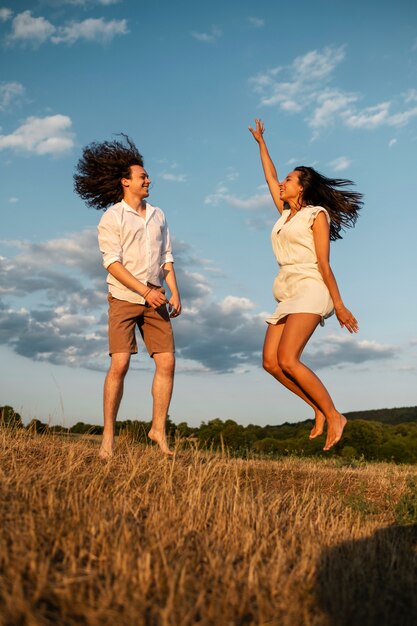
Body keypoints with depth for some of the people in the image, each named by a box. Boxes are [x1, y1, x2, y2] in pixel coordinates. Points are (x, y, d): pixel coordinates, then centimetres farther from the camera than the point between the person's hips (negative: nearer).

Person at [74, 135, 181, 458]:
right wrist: (146, 291, -18)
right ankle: (108, 435, 0)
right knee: (120, 364, -11)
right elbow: (112, 262, -10)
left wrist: (174, 293, 3)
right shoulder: (112, 217, -2)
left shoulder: (158, 215, 15)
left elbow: (166, 257, 14)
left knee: (167, 363, -3)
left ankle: (159, 429, 10)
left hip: (155, 300, 5)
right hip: (124, 298, -4)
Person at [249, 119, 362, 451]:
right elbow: (269, 177, 30)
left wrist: (339, 304, -10)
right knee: (271, 361, -6)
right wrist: (261, 142, 38)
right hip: (288, 294, 8)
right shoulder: (286, 213, 20)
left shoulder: (316, 214, 0)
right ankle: (320, 410, 3)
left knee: (287, 360, -21)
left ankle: (334, 416, -11)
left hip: (310, 290, -8)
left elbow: (324, 264, -7)